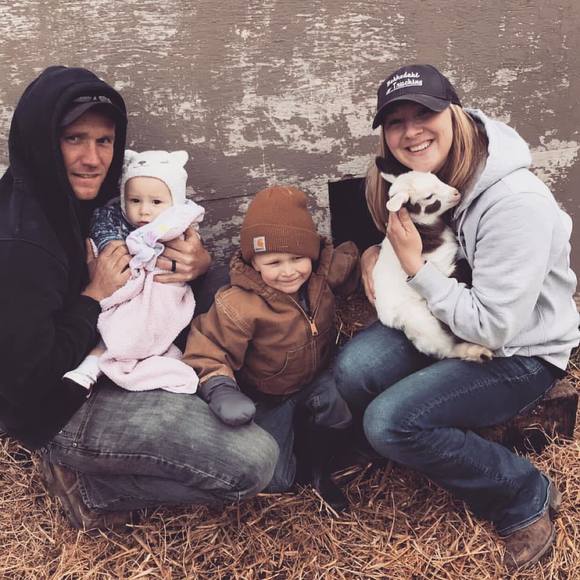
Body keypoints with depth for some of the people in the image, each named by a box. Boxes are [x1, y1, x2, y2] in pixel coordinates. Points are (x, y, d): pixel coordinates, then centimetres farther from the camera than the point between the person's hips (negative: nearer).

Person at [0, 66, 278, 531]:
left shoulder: (87, 196, -1)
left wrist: (198, 262, -12)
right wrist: (96, 296, -19)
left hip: (112, 364, 9)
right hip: (63, 410, -9)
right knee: (255, 460, -16)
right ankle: (92, 487, 1)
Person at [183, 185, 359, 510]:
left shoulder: (322, 274, -13)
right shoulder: (239, 306, -31)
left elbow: (349, 258, 10)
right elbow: (208, 350, -26)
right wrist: (219, 388, -42)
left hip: (315, 379, 4)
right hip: (268, 397, -3)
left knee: (338, 411, -29)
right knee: (275, 481, -4)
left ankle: (318, 469, 5)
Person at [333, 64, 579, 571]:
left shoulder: (516, 204, -29)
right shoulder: (418, 178, -6)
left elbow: (493, 328, -27)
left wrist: (415, 266, -23)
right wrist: (379, 254, -8)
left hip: (520, 351, -7)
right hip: (452, 319, 7)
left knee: (389, 421, -22)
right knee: (353, 369, -19)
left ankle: (527, 497, 1)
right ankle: (460, 454, 4)